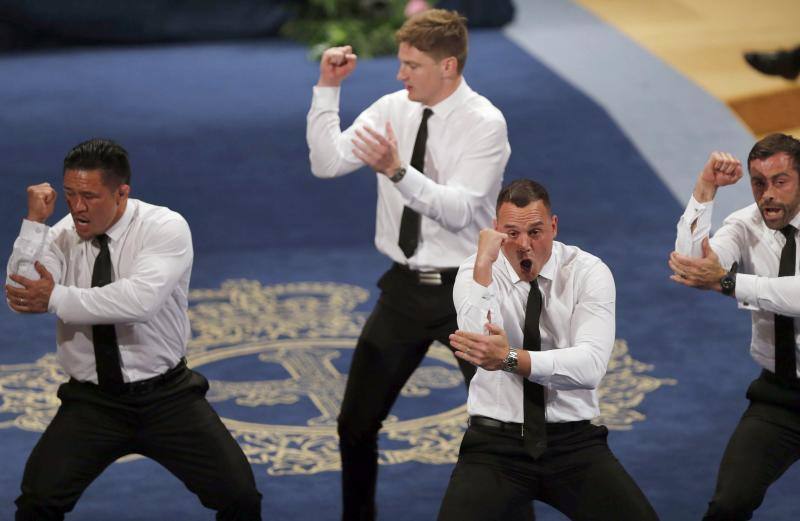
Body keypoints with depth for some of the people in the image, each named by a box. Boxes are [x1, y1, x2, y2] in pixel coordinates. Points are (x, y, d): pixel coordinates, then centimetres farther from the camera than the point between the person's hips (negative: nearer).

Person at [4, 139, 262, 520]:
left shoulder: (165, 228, -12)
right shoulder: (61, 235, -1)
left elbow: (141, 299, -29)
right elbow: (21, 297, -16)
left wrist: (56, 298, -23)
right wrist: (34, 221, -21)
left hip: (167, 398, -2)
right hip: (91, 402, 2)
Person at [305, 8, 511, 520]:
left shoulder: (485, 123, -15)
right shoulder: (393, 109, 0)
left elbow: (459, 210, -25)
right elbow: (327, 163, -6)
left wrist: (398, 171, -38)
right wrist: (328, 89, -14)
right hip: (405, 287, 5)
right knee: (357, 423, 10)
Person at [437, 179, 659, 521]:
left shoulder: (589, 272, -5)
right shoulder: (474, 272, -2)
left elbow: (591, 365, -21)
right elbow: (480, 349, -22)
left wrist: (510, 358, -34)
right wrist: (484, 266, -28)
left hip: (574, 443, 1)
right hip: (495, 443, -1)